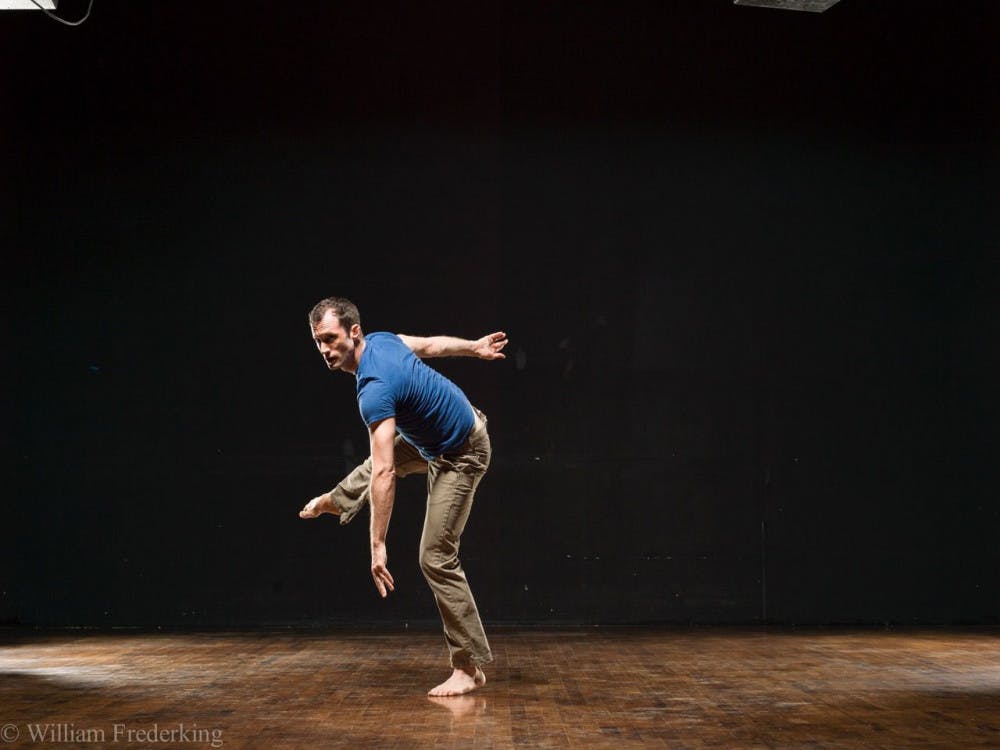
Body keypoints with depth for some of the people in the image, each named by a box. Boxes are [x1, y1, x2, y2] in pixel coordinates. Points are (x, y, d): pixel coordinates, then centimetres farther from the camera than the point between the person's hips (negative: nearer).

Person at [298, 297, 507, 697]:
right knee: (380, 459, 35)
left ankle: (469, 668, -7)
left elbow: (383, 475, -39)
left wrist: (378, 546, -39)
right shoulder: (381, 340, -9)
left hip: (459, 457, -10)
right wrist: (476, 348, 28)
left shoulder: (374, 390, -35)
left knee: (436, 558, -11)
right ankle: (337, 501, 67)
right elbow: (431, 344, 10)